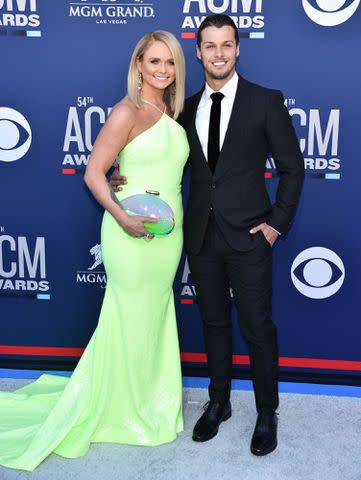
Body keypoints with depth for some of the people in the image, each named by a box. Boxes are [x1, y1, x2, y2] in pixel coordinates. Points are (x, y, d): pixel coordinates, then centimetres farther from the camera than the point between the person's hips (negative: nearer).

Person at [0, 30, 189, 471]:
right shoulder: (127, 111, -11)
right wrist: (121, 217, -26)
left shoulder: (172, 114, 10)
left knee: (155, 319, 17)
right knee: (131, 321, 6)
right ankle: (121, 408, 28)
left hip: (169, 233, 7)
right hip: (132, 233, -7)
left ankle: (150, 399, 38)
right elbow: (93, 173, -14)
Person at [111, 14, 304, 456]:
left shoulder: (266, 101, -3)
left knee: (258, 327, 5)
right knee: (214, 323, 16)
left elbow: (292, 167, 0)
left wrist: (277, 223, -6)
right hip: (201, 236, 4)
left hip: (248, 236, -3)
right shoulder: (187, 108, 8)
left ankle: (266, 415, 25)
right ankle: (218, 403, 34)